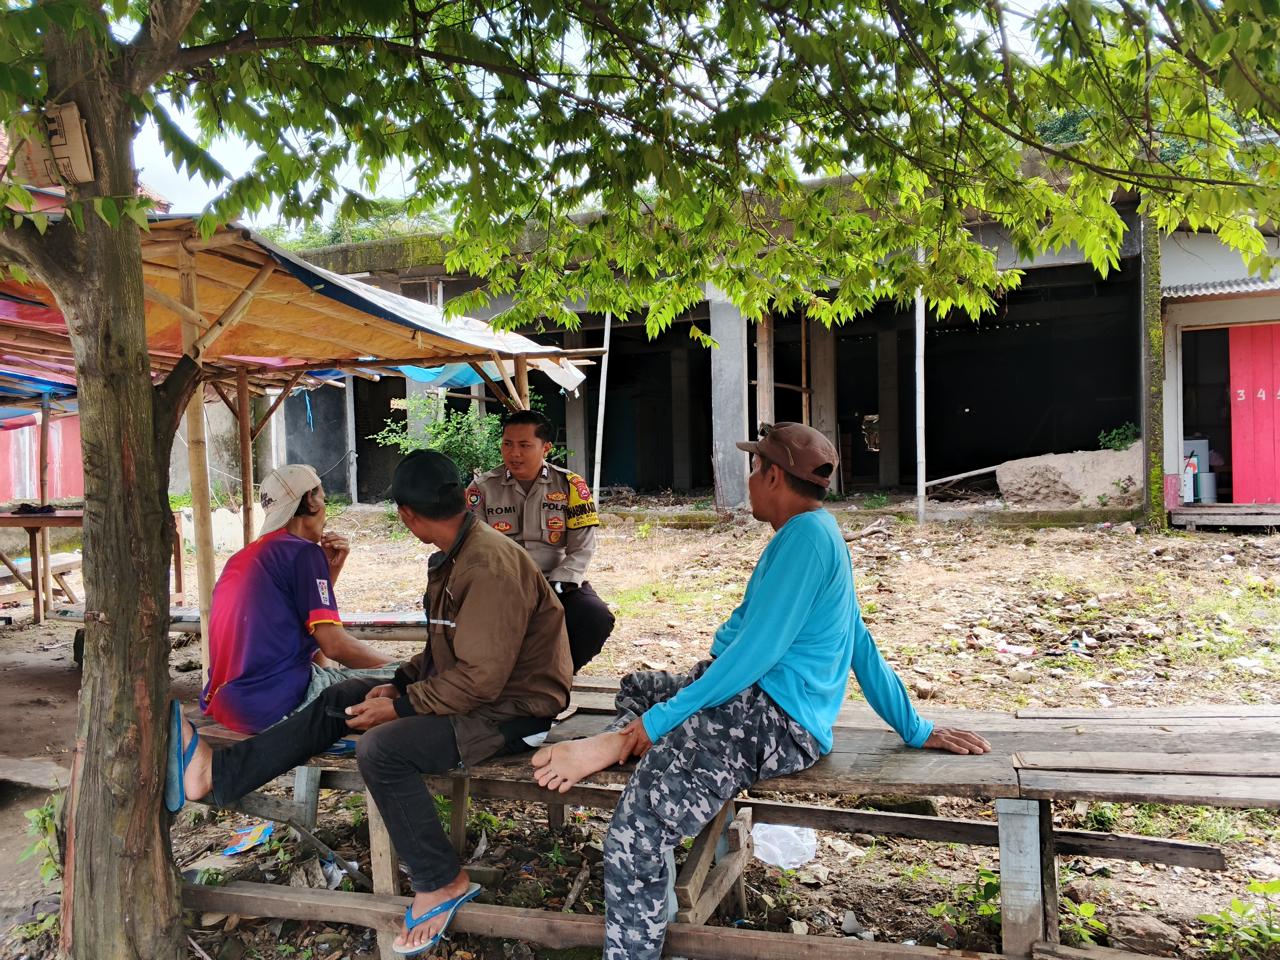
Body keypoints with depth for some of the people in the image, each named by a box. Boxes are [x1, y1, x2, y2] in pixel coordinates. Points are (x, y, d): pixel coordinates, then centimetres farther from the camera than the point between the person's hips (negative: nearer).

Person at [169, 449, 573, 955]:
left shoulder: (491, 566, -26)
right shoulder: (453, 557, 6)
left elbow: (480, 680, -28)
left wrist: (399, 708, -19)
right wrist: (399, 683, 0)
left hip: (510, 709, -10)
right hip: (470, 685, 10)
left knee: (382, 748, -26)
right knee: (340, 699, 5)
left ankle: (441, 883, -8)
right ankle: (217, 769, 5)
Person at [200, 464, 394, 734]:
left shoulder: (241, 558, 18)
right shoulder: (304, 552, -7)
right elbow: (334, 645, -14)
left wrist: (331, 570, 16)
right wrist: (394, 666, 1)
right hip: (280, 704, -9)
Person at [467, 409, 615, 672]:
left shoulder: (570, 485, 1)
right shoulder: (483, 488, 3)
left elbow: (582, 548, -2)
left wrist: (555, 588, -16)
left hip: (557, 584, 1)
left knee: (597, 618, -28)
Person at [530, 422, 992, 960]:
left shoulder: (806, 536, -16)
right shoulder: (815, 533, 17)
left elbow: (756, 652, -20)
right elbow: (860, 645, 21)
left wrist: (658, 720, -15)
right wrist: (915, 730, 26)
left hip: (772, 719, -12)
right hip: (754, 697, 12)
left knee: (633, 838, -23)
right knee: (638, 686, 26)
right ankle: (620, 742, -4)